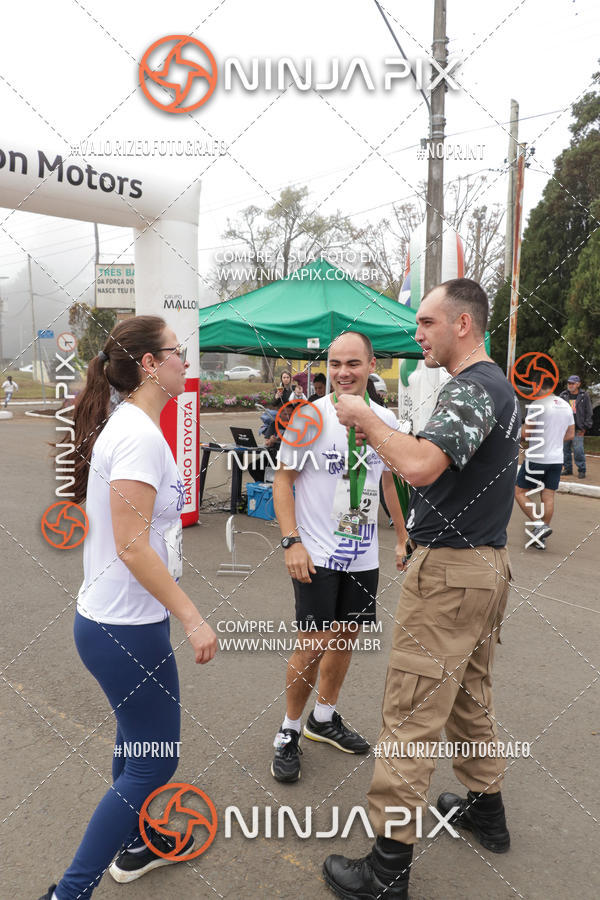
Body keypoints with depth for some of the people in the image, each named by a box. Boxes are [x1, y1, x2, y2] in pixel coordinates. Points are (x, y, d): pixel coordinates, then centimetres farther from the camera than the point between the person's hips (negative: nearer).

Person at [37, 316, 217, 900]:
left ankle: (136, 845, 46)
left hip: (111, 617, 10)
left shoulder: (126, 427, 7)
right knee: (154, 762, 5)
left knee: (136, 739, 25)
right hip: (126, 628, -10)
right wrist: (193, 619, -23)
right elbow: (133, 546, -26)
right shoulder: (140, 435, -23)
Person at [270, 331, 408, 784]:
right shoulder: (310, 416, -11)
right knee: (312, 645, -2)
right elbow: (283, 480, -7)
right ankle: (289, 733, 21)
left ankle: (324, 718, 37)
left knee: (345, 637, 15)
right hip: (316, 555, -5)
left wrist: (403, 537, 16)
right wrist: (292, 541, -16)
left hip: (363, 555, 5)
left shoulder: (385, 419, 3)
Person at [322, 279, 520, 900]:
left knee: (412, 714, -3)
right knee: (470, 694, 23)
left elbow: (420, 466, -32)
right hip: (487, 563, 10)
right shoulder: (498, 385, 15)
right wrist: (379, 435, 10)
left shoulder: (470, 388, -17)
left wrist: (365, 419, -17)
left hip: (448, 570, -10)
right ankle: (486, 808, 40)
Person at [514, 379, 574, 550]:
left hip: (537, 458, -7)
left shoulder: (537, 404, -13)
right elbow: (570, 434, 16)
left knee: (520, 492, 5)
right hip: (557, 459, 7)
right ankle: (541, 538, 13)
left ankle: (539, 524, -9)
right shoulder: (566, 405, 10)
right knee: (548, 496, 8)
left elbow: (525, 434, -15)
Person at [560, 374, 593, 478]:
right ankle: (567, 468, 19)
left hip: (578, 429, -3)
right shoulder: (563, 395, 9)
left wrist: (585, 427, -3)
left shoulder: (584, 396, 3)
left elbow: (589, 413, 4)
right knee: (565, 449, 7)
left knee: (578, 450, -8)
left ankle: (581, 470, 3)